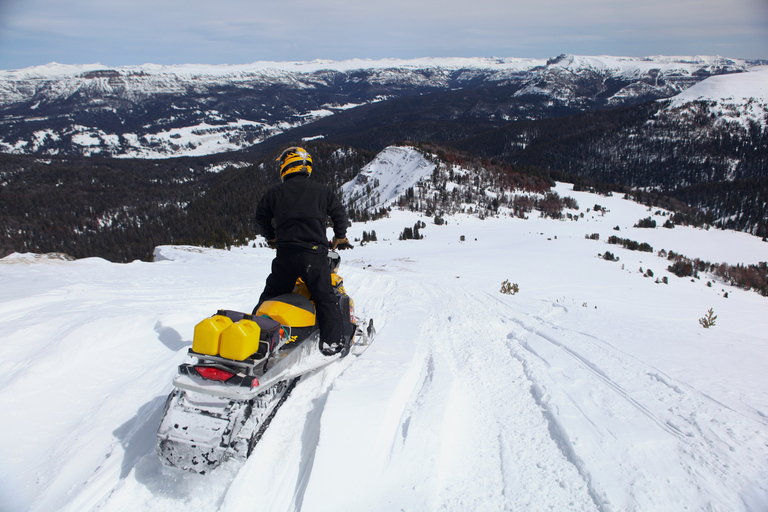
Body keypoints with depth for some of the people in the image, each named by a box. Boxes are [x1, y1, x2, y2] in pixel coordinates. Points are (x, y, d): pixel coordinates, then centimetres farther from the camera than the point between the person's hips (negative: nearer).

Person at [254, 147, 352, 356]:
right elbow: (339, 212, 14)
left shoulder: (275, 192, 7)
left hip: (285, 254, 1)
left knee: (271, 294, 16)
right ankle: (333, 342, 1)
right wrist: (340, 237, 30)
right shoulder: (322, 191, 6)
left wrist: (271, 237, 34)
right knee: (325, 298, 3)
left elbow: (261, 217, 17)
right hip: (314, 253, -1)